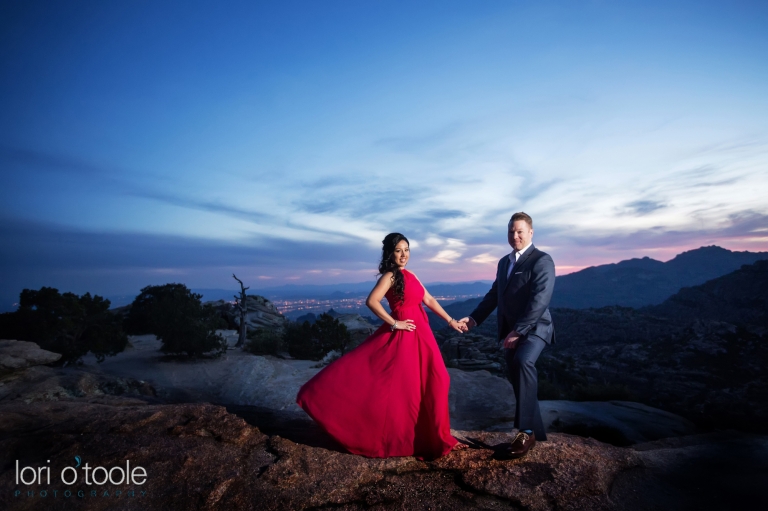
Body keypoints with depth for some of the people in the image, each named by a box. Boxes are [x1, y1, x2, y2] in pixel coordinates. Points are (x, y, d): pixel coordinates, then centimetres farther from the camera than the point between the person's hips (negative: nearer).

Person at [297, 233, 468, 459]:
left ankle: (433, 436, 26)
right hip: (402, 337, -8)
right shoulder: (390, 276, -12)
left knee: (432, 384, 12)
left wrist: (450, 321, 16)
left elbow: (428, 300, 16)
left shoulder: (410, 276, 12)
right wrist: (394, 323, -18)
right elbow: (371, 301, -26)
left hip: (421, 336, 9)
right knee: (398, 386, -4)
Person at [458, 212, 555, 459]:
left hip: (534, 328, -8)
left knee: (523, 362, -32)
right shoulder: (504, 262, 14)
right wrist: (474, 318, 4)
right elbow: (494, 295, 16)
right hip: (510, 331, 8)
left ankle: (526, 430, -24)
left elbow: (539, 301, -19)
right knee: (516, 378, 12)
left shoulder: (542, 261, -9)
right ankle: (534, 430, 30)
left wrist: (518, 331, -24)